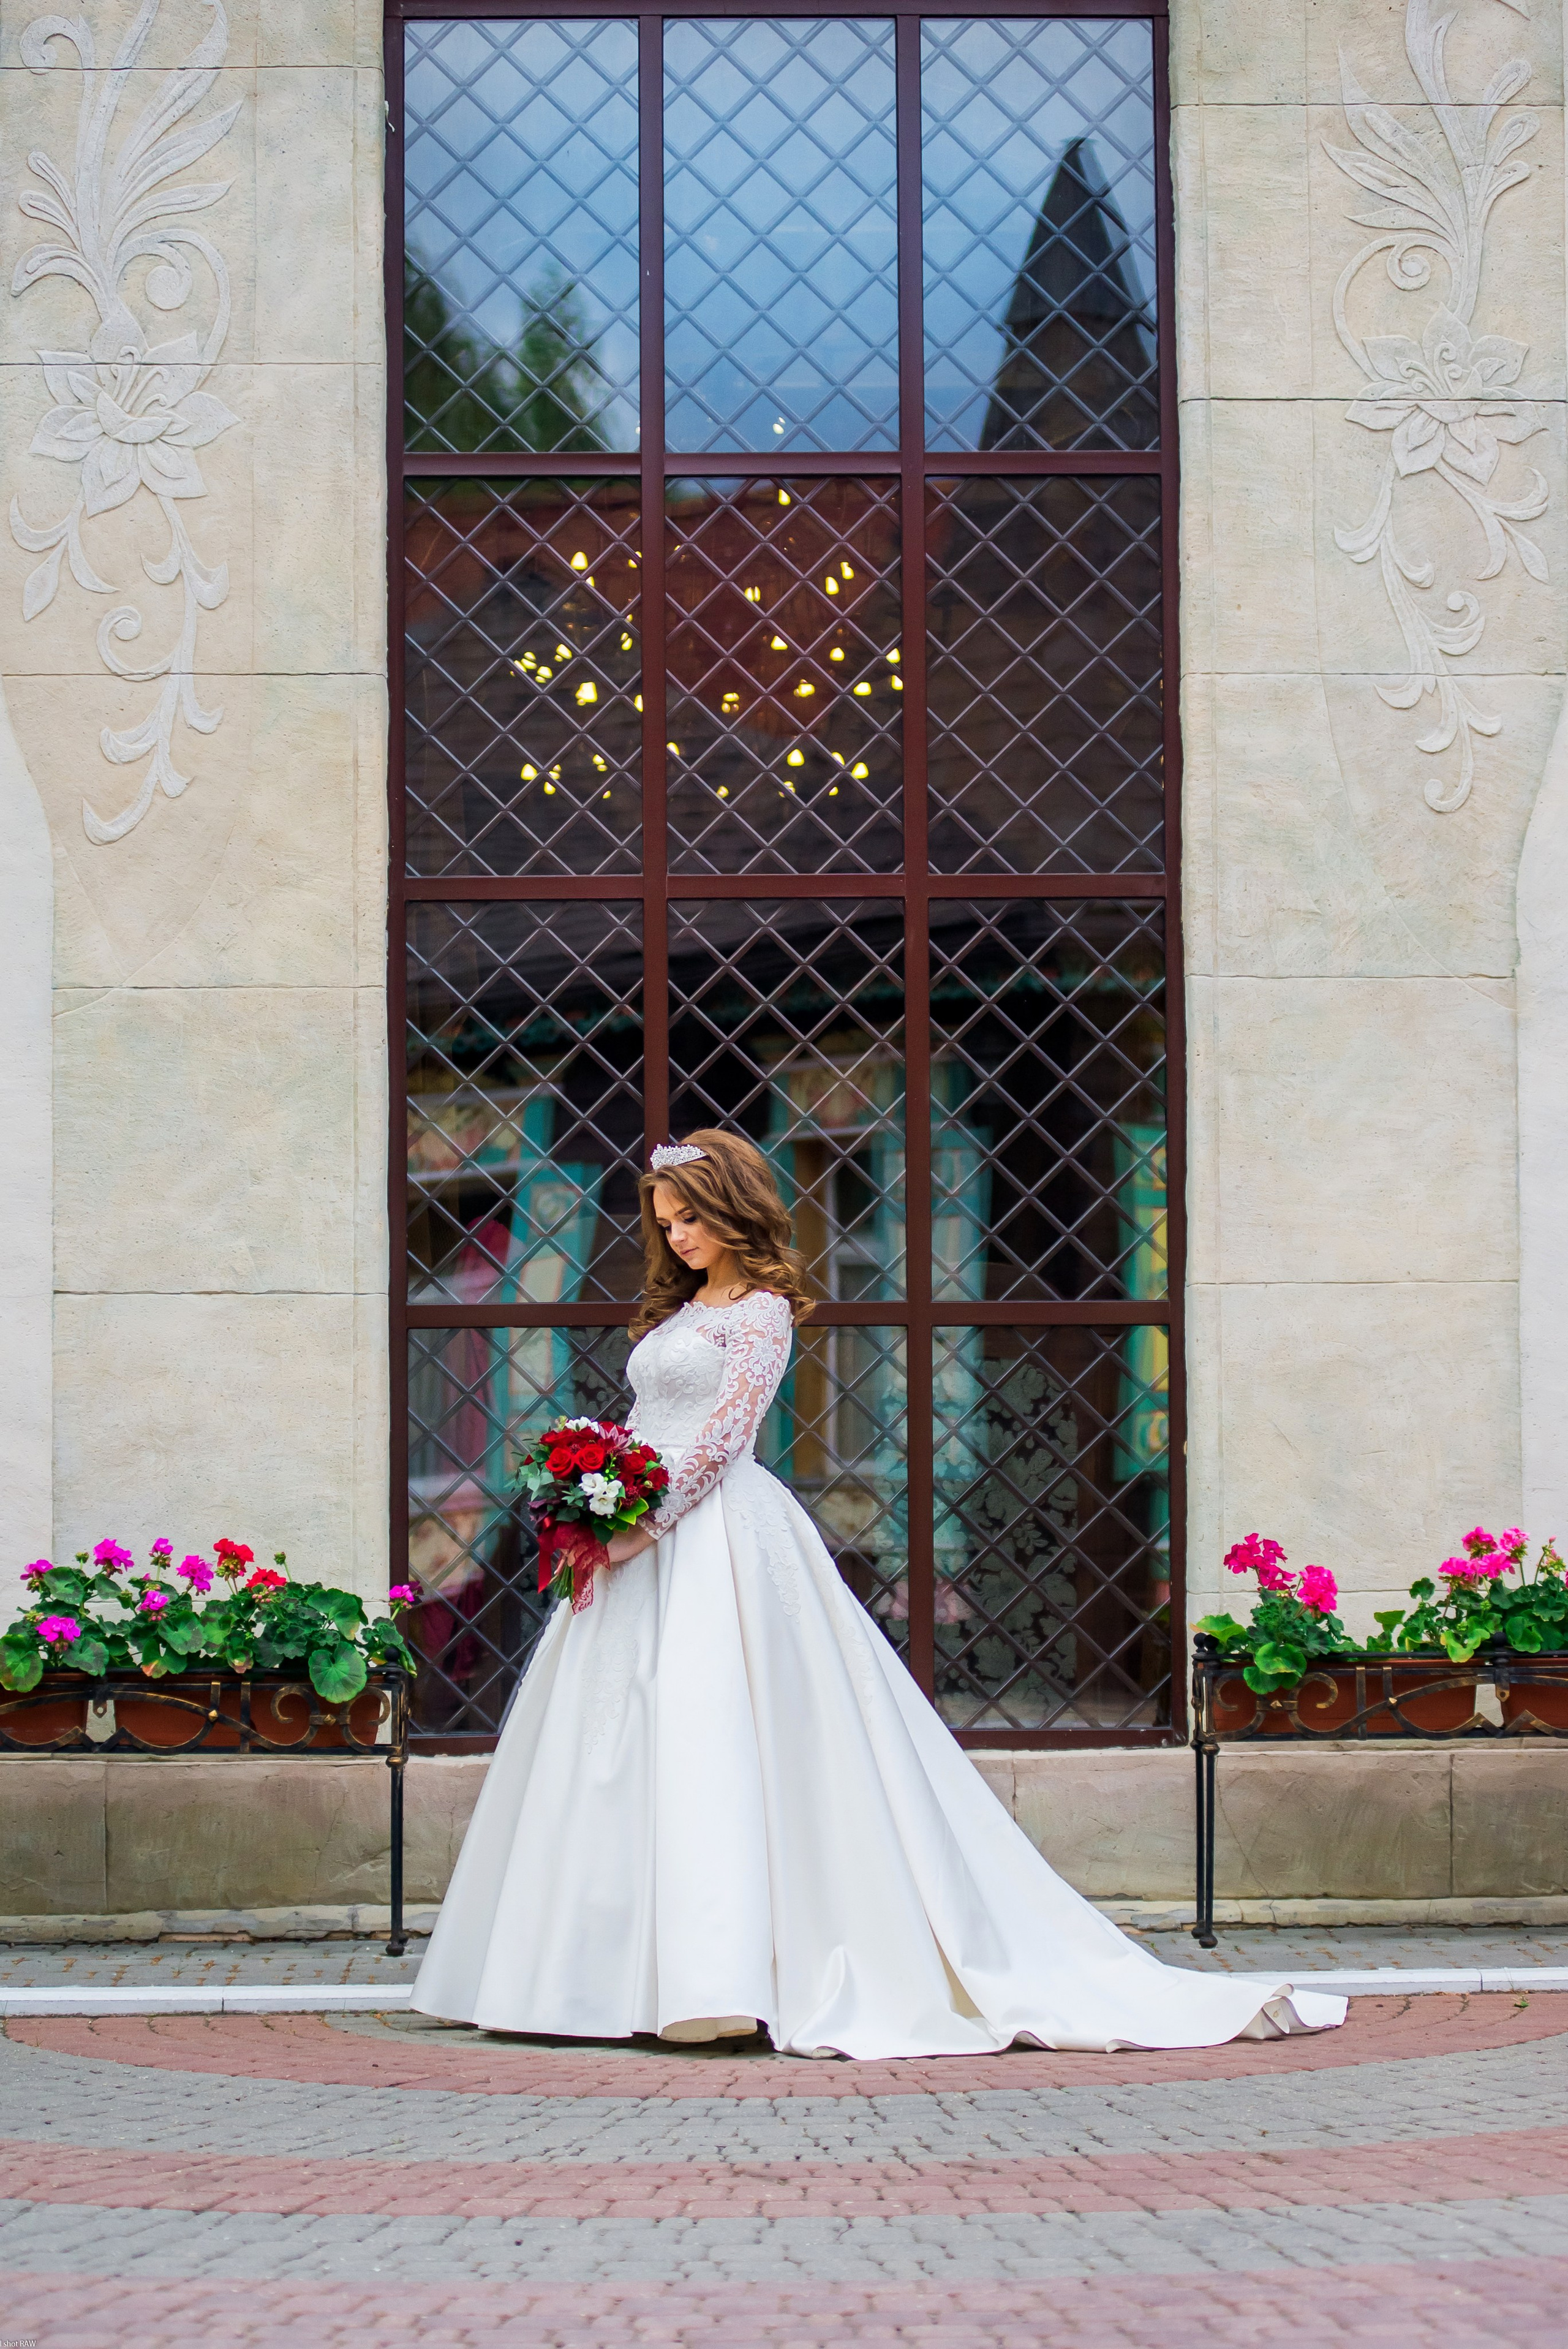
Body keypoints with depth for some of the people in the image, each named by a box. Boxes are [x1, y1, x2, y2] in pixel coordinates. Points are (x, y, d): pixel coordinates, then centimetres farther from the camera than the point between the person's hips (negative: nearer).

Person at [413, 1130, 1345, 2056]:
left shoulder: (761, 1310, -3)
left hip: (718, 1532, -9)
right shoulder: (679, 1309, 21)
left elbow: (717, 1440, -11)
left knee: (710, 1733, -15)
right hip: (649, 1544, 9)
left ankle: (719, 1977, -19)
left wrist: (631, 1528, -14)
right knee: (627, 1751, 4)